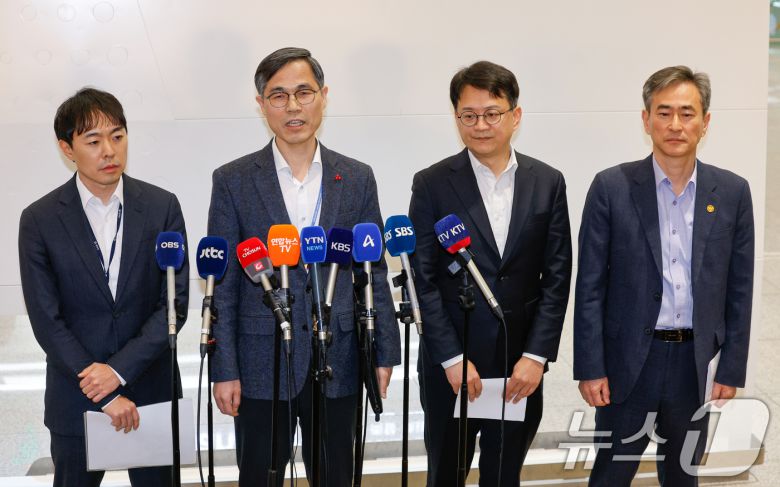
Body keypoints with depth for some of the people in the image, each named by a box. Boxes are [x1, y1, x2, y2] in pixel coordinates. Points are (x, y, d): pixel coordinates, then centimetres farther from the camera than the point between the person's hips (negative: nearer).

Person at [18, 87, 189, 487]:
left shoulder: (162, 207, -4)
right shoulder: (39, 220, -7)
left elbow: (175, 303, -5)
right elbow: (46, 321, -9)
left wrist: (119, 370, -14)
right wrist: (104, 395, -14)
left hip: (151, 391, 1)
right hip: (75, 397, -1)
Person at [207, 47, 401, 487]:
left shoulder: (357, 179, 3)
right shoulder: (233, 181, -2)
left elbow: (374, 273, 6)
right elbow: (223, 285, -2)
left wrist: (386, 352, 2)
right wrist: (225, 371, -5)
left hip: (338, 364, 2)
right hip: (262, 366, -1)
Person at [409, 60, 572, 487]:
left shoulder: (547, 183, 2)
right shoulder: (432, 184, -4)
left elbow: (557, 277, 1)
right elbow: (423, 280, -6)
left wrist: (536, 355, -7)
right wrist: (453, 359, -12)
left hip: (521, 364, 2)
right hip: (449, 363, -1)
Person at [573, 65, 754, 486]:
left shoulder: (732, 192, 1)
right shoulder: (612, 187, -6)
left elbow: (739, 290, 4)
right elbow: (590, 287, -6)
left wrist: (732, 370, 2)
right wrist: (590, 368, -8)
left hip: (695, 364, 2)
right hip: (628, 362, -2)